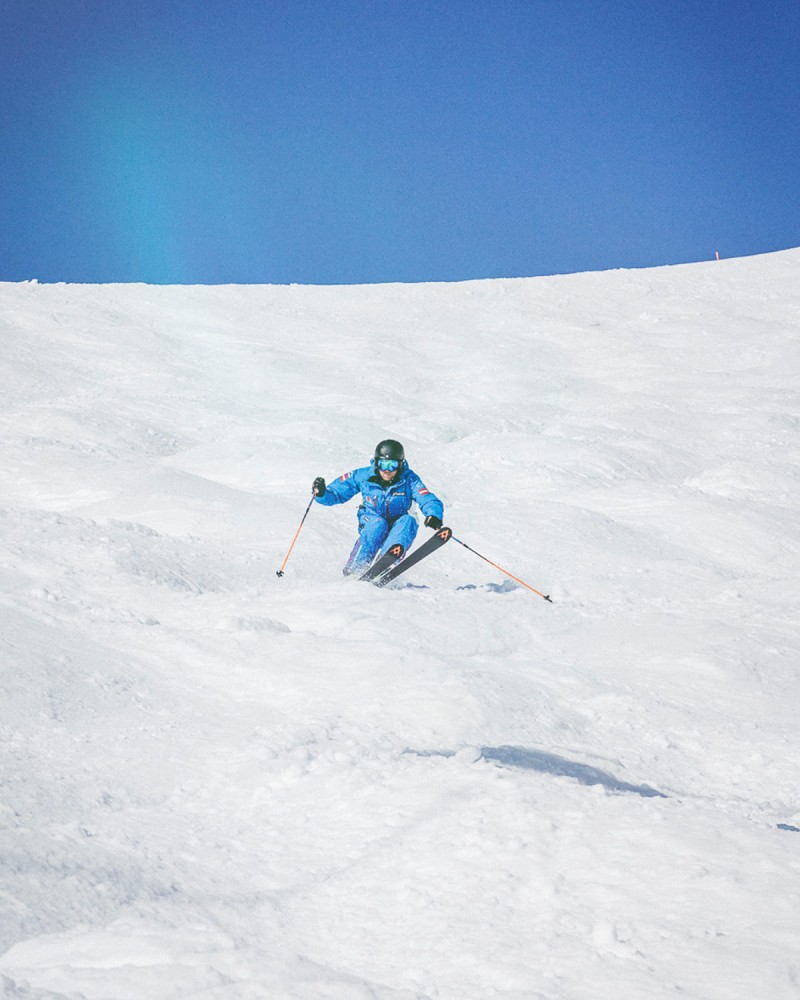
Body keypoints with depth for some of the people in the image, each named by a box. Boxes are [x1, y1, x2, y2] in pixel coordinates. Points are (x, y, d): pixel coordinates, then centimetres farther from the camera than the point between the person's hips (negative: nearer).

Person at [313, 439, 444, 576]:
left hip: (395, 529, 0)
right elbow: (335, 494, 1)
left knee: (408, 521, -31)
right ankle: (355, 568, -35)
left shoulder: (408, 479, -10)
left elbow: (428, 500, -21)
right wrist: (321, 493, -22)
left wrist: (433, 515, -43)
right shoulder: (363, 476, -7)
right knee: (379, 524, -33)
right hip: (371, 525, 0)